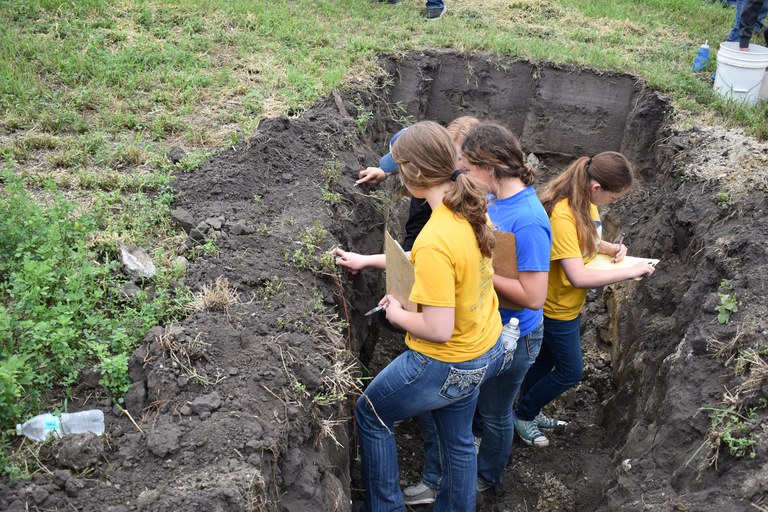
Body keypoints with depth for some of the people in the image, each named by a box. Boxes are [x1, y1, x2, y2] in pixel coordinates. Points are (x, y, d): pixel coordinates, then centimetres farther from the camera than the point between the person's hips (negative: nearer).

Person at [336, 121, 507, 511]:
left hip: (447, 366, -8)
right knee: (458, 439, 27)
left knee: (370, 414, 18)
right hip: (486, 348, 8)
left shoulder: (435, 240, -34)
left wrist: (396, 314, -10)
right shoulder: (471, 210, -6)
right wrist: (368, 261, 19)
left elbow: (438, 330, -31)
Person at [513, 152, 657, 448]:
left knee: (545, 360, 23)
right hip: (557, 307, -8)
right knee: (570, 373, 8)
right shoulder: (561, 217, -34)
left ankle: (528, 412, 43)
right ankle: (523, 415, 28)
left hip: (569, 303, 8)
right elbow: (578, 277, -36)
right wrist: (630, 272, -29)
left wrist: (611, 248, -6)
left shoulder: (587, 203, -6)